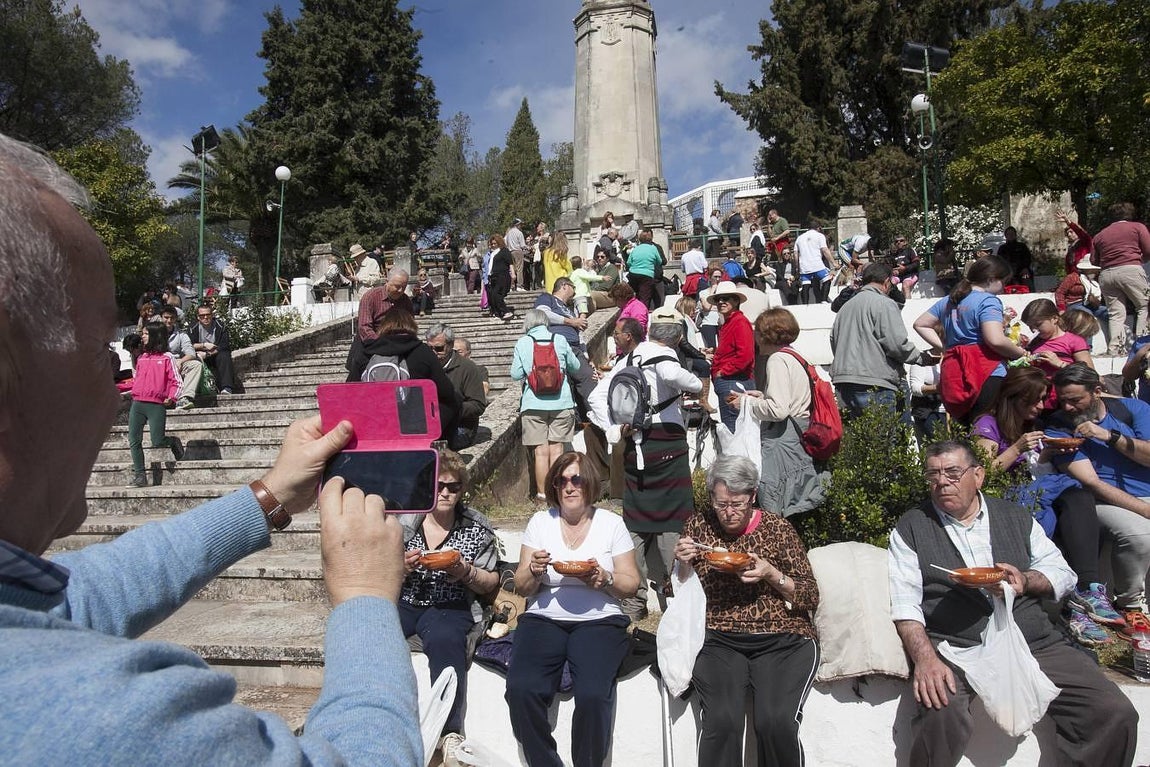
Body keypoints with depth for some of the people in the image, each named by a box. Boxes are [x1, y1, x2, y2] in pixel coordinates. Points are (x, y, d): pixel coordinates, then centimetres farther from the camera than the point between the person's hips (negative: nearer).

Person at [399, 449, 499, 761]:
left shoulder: (476, 528, 3)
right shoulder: (402, 520, 3)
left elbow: (491, 584, 9)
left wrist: (467, 573, -13)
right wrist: (402, 566, -15)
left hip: (449, 606, -1)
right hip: (401, 602, 2)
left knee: (445, 640, -34)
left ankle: (449, 732, -26)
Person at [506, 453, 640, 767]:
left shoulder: (611, 522, 8)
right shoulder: (540, 521, 11)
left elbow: (630, 586, 7)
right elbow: (522, 588, 10)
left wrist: (605, 578, -12)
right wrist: (534, 571, -11)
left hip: (599, 620, -1)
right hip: (544, 619, 2)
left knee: (593, 694, -29)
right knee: (521, 690, -26)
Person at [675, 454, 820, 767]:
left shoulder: (778, 528, 4)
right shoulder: (699, 524, 9)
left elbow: (811, 597, 5)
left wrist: (772, 574, -11)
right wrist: (680, 563, -4)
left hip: (782, 639, -1)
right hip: (719, 640, 1)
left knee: (776, 722, -25)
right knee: (721, 720, -26)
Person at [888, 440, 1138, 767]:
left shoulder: (1016, 518, 18)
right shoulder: (910, 528, 5)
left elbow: (1063, 573, 16)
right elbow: (904, 603, -4)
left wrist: (1026, 581, -7)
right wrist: (925, 658, -20)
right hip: (953, 648, -4)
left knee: (1117, 714, -14)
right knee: (940, 713, -33)